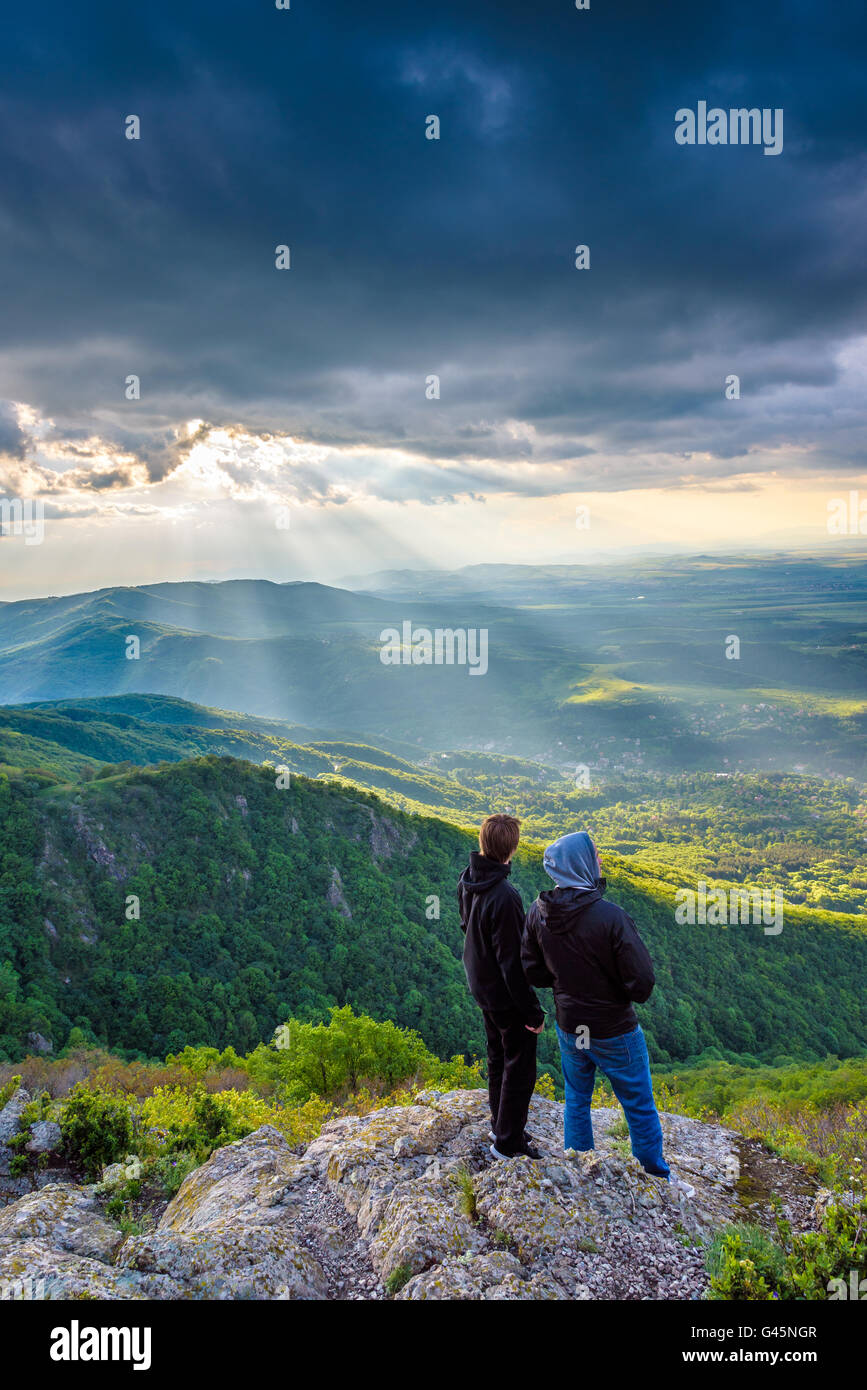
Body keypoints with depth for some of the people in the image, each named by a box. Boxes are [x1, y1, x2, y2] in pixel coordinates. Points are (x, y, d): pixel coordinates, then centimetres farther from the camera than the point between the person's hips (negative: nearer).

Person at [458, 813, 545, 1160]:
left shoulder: (467, 880, -6)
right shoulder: (504, 897, -33)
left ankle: (500, 1124, 41)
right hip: (506, 997, -8)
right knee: (520, 1069, 10)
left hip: (481, 986, 8)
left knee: (498, 1059, 25)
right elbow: (512, 961, -27)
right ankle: (508, 1142, 22)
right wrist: (533, 1011, -18)